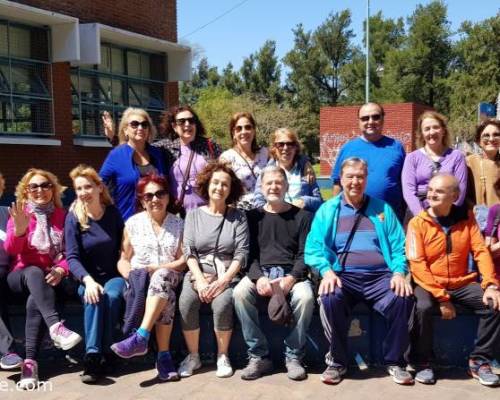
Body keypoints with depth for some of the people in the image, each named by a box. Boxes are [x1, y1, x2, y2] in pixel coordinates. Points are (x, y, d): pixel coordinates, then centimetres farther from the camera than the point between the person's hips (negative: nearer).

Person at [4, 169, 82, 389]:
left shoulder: (62, 215, 11)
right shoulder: (18, 214, 10)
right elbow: (10, 250, -4)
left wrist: (61, 269, -14)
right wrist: (19, 230, -24)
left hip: (49, 278, 0)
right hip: (22, 275, 0)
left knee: (35, 301, -33)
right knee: (34, 272, -37)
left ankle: (30, 361, -37)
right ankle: (55, 326, -55)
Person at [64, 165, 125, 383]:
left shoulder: (113, 213, 4)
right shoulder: (73, 218, -2)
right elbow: (72, 257, -10)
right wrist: (88, 280, -27)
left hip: (114, 275, 1)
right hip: (88, 278, -1)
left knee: (111, 296, -32)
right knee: (95, 297, -34)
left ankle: (103, 354, -27)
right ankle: (93, 354, -35)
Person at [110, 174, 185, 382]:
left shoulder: (179, 224, 9)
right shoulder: (133, 223, 10)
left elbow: (182, 261, 2)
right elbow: (123, 260, 10)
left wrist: (155, 268, -14)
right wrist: (131, 276, -13)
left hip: (169, 278, 0)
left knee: (162, 276, -38)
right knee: (167, 296, -33)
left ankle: (141, 337, -42)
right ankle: (164, 355, -31)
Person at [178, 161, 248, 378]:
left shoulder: (238, 217, 7)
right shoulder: (194, 215, 12)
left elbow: (241, 252, -2)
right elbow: (188, 250, 2)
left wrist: (223, 280, -15)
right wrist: (200, 280, -13)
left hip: (227, 274, -1)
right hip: (198, 272, 2)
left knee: (222, 303, -32)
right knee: (186, 302, -28)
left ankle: (222, 356, -10)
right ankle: (193, 356, -9)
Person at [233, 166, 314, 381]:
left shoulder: (302, 216, 10)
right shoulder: (253, 216, 14)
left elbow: (305, 254, 2)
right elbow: (250, 254, 6)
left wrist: (291, 278, -16)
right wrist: (258, 277, -14)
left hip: (292, 274, -1)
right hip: (261, 272, 1)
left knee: (305, 296, -33)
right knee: (240, 293, -30)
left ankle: (294, 357, -13)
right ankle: (258, 356, -17)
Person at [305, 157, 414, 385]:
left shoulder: (383, 209, 18)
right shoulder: (327, 210, 13)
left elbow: (399, 247, 10)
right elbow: (314, 247, 3)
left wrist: (399, 272, -9)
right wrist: (326, 270, -16)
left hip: (380, 276, 1)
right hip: (343, 276, -1)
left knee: (402, 299, -29)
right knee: (330, 299, -33)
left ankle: (394, 361, -5)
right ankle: (337, 361, -10)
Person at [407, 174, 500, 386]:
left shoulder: (466, 218, 3)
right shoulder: (418, 223, -8)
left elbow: (481, 251, -2)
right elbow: (417, 265, -14)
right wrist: (441, 297, -21)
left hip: (462, 283, 3)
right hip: (429, 284, -3)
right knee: (422, 308, -33)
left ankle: (479, 361, -1)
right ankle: (422, 363, -10)